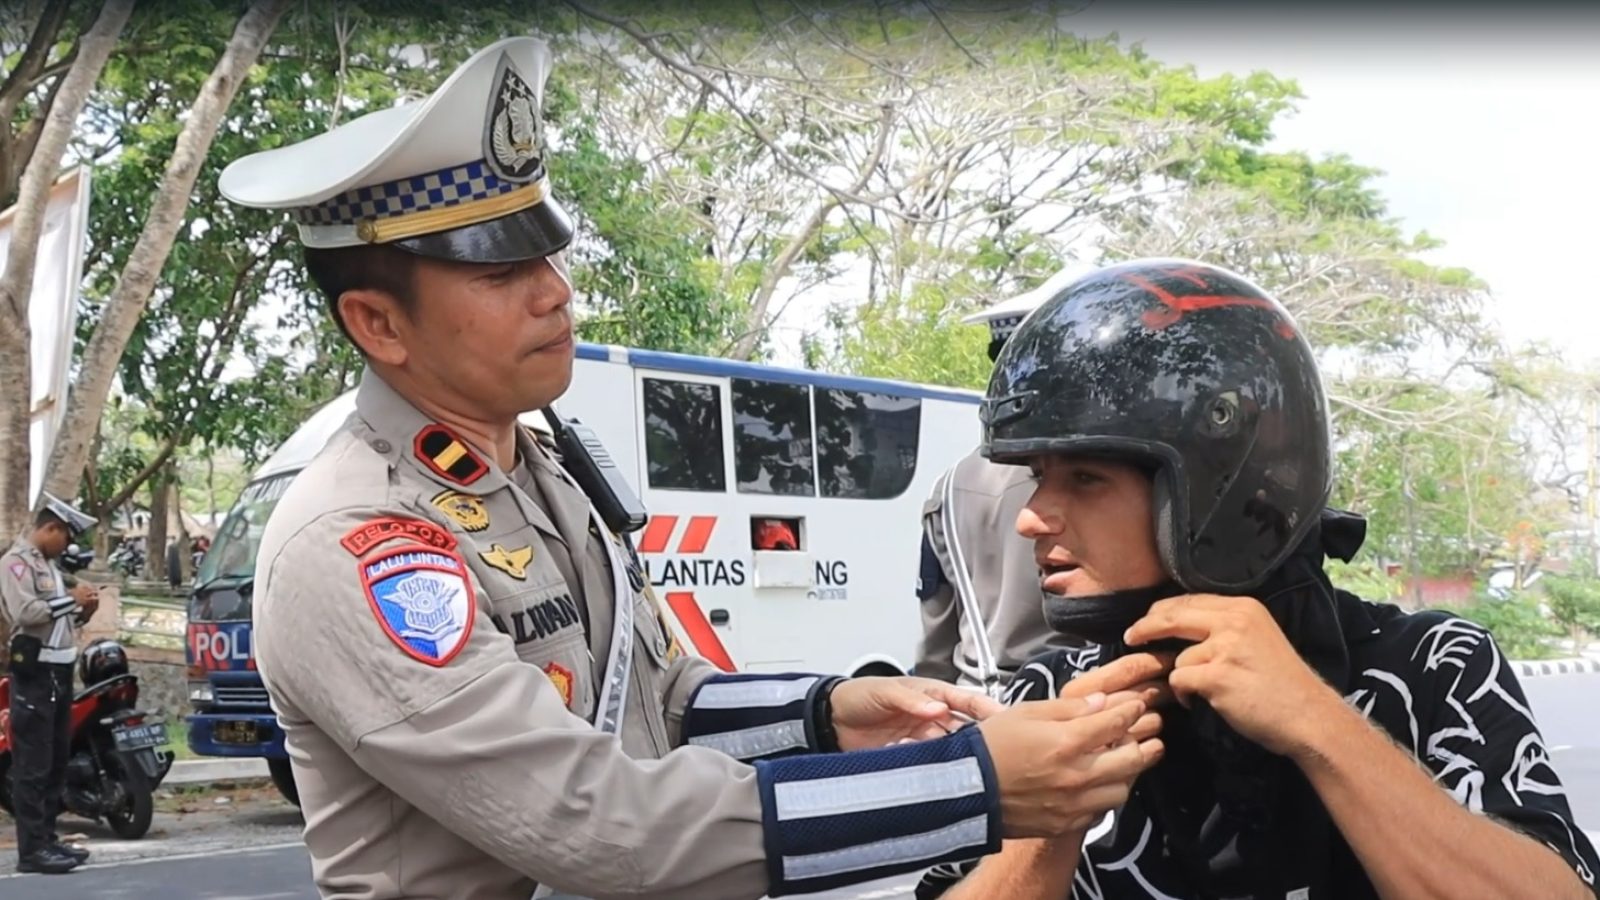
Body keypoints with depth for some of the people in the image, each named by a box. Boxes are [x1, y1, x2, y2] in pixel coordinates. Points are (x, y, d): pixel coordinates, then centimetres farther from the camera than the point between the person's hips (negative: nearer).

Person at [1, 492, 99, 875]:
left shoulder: (49, 564, 20)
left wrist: (82, 611, 7)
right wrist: (71, 598, -15)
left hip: (59, 670, 9)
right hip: (34, 672, -9)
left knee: (56, 762, 12)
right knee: (33, 765, -8)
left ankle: (48, 838, 18)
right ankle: (31, 849, -8)